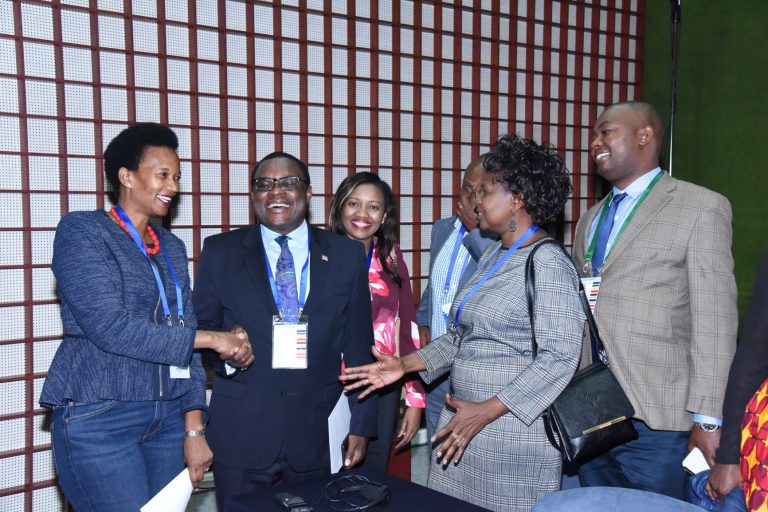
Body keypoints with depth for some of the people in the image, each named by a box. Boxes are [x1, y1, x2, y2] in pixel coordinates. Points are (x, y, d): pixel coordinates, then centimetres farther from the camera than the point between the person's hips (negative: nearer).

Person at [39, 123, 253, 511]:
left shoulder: (172, 247, 12)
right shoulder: (80, 231, -5)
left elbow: (183, 338, 10)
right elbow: (109, 326, -17)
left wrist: (194, 427, 3)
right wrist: (212, 339, -14)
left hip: (169, 418, 6)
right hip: (98, 419, -5)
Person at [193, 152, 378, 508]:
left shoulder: (346, 255, 4)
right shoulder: (220, 251, 3)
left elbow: (358, 347, 5)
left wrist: (361, 424, 4)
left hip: (317, 434, 1)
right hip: (242, 433, 0)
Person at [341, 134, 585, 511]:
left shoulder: (547, 263, -15)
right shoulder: (491, 255, 10)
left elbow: (559, 356, -20)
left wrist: (486, 411, -23)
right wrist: (406, 364, 5)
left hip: (514, 426, -7)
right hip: (464, 424, 8)